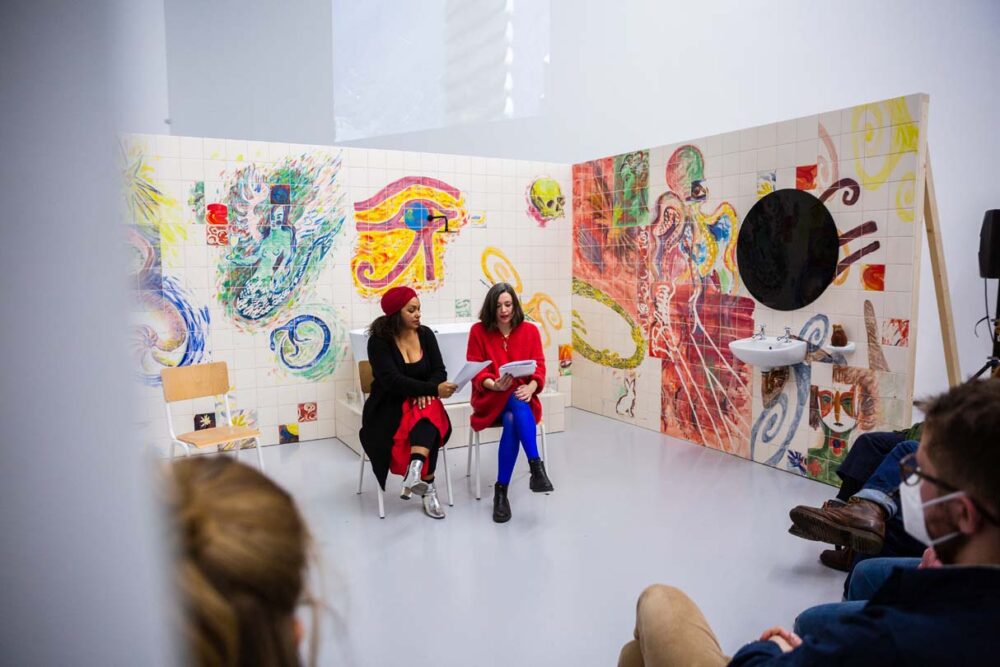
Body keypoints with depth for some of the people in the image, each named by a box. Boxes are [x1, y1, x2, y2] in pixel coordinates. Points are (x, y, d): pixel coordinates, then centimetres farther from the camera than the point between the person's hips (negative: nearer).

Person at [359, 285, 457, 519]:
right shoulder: (379, 341, -11)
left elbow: (439, 371, 0)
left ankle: (415, 470, -47)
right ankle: (427, 485, -22)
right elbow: (393, 381, -23)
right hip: (389, 406, -3)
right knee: (425, 426, -32)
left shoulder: (425, 334, 3)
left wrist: (426, 392, -22)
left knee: (429, 413, -33)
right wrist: (433, 389, -32)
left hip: (423, 402, 3)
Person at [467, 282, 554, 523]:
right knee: (516, 405, -38)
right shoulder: (478, 330, 2)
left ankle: (501, 490, -34)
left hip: (522, 396, 2)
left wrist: (531, 387, -22)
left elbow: (539, 366, 1)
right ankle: (536, 466, -43)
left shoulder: (530, 331, 7)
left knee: (512, 421, -36)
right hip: (491, 398, -2)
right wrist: (494, 384, -23)